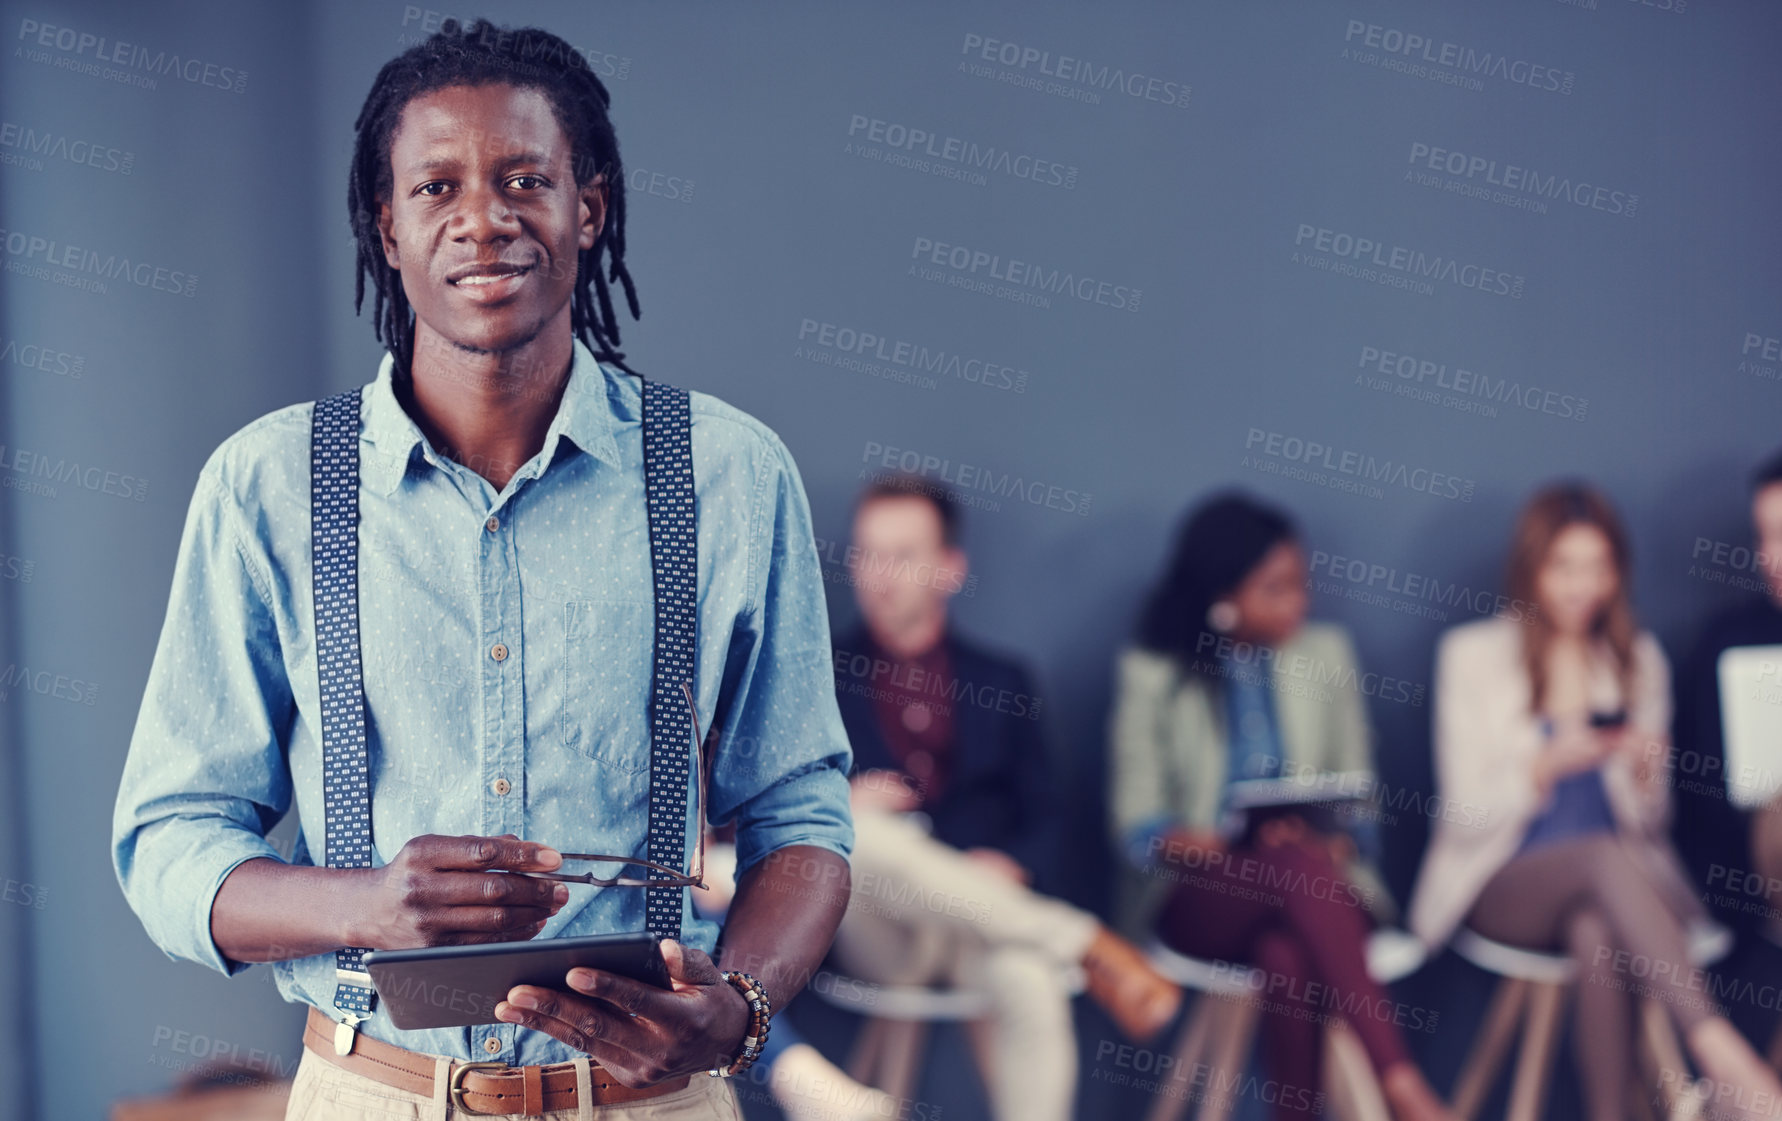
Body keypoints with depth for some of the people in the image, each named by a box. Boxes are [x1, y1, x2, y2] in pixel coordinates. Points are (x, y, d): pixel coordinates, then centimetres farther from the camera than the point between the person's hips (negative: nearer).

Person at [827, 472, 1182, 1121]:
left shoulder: (1000, 682, 19)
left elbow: (1040, 819, 13)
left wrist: (1009, 866, -9)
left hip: (984, 916, 1)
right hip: (873, 933, 0)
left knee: (1031, 985, -37)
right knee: (861, 834, -37)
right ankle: (1087, 945, -27)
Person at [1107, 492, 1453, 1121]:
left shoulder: (1326, 654, 9)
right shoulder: (1151, 673, 0)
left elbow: (1359, 796, 8)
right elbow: (1136, 819, -2)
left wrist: (1335, 845, -15)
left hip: (1315, 878, 2)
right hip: (1199, 892, -2)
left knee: (1289, 957, -37)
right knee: (1299, 865, -37)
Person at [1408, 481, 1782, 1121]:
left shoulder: (1639, 660, 14)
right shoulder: (1473, 654, 4)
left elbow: (1647, 823, 14)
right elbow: (1467, 814, -3)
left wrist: (1646, 774, -9)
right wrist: (1551, 762, -20)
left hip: (1620, 877, 2)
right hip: (1505, 887, -2)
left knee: (1598, 930, -37)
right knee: (1604, 858, -38)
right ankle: (1716, 1047, -49)